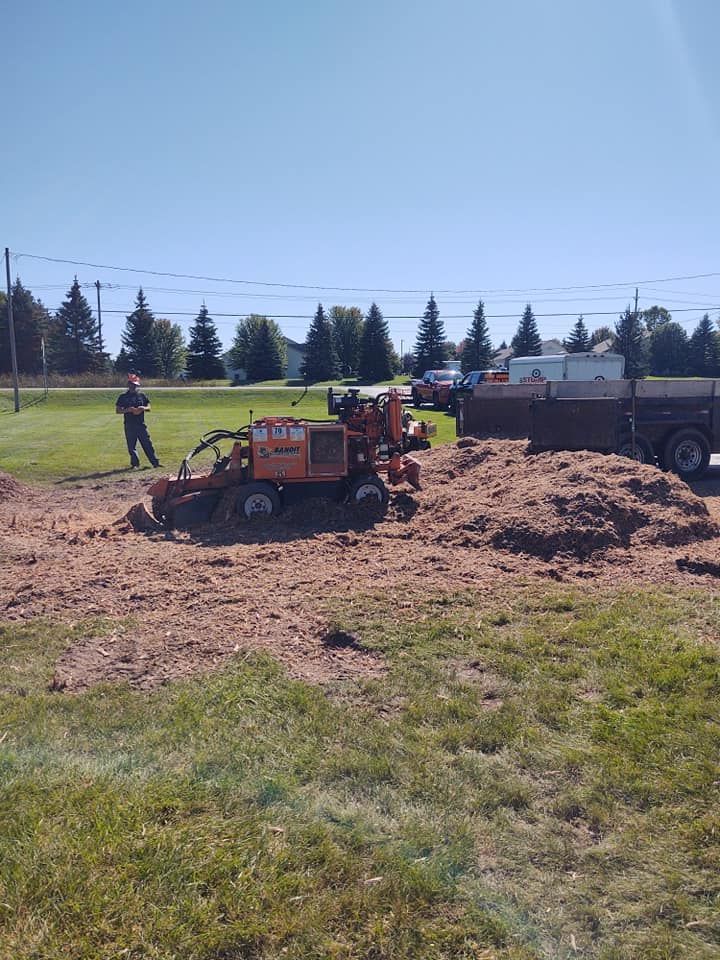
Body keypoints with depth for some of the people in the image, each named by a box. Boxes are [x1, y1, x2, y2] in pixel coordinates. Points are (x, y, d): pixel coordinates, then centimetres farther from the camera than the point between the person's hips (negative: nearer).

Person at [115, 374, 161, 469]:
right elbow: (117, 410, 1)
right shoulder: (123, 396, 2)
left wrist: (143, 408, -10)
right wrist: (127, 410, -16)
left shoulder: (142, 395, 9)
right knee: (131, 446, 3)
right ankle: (134, 464, 14)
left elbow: (149, 407, 13)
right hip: (129, 426, -1)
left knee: (148, 444, 1)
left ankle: (155, 462, 5)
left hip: (141, 424, 1)